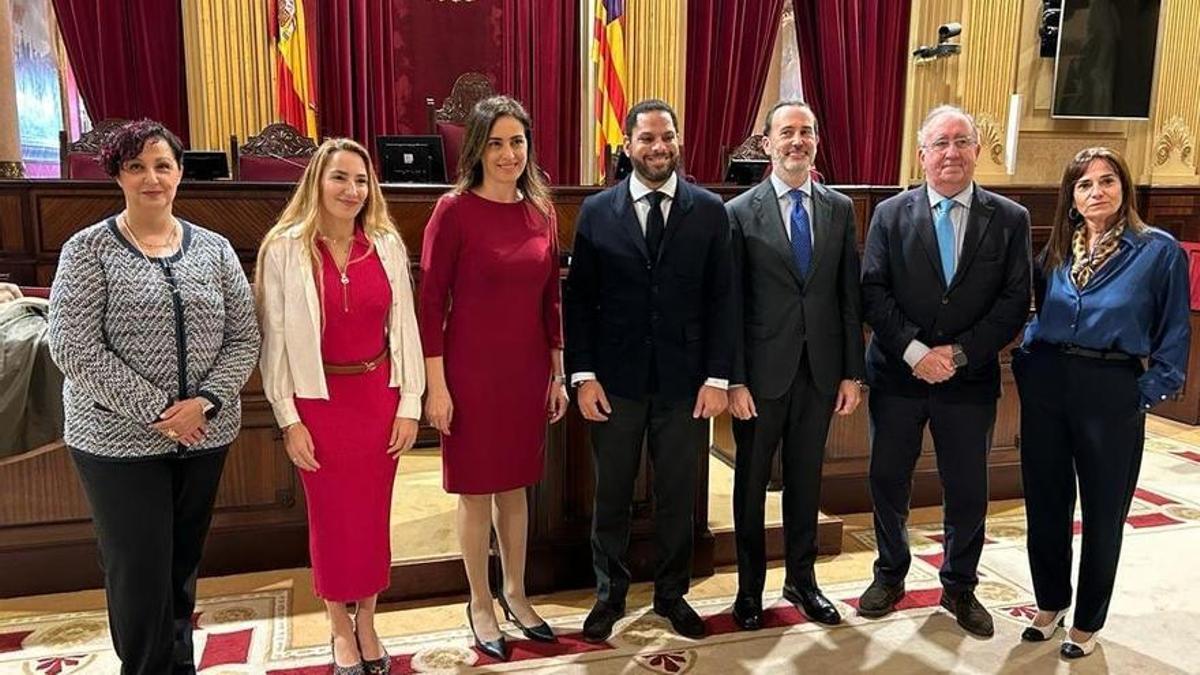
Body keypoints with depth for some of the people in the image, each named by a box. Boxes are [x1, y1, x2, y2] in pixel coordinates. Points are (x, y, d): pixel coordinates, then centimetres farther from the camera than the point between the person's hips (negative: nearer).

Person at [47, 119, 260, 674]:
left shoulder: (214, 248, 4)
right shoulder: (87, 250, -4)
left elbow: (244, 339, 1)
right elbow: (73, 348, -12)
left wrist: (205, 401, -14)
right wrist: (156, 412, -16)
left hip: (205, 435, 3)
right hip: (118, 440, -3)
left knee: (183, 563, 16)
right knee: (139, 572, 2)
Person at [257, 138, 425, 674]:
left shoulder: (386, 244, -1)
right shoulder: (285, 248, -8)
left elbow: (404, 326, 1)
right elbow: (275, 339, -6)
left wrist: (409, 403, -1)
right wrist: (288, 419, -7)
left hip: (379, 397, 2)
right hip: (319, 401, -2)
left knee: (373, 515, 13)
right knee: (331, 517, 12)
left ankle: (367, 623, 33)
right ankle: (340, 628, 32)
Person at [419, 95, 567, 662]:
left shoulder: (541, 211, 4)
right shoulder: (454, 210, -10)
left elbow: (549, 299, 9)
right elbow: (431, 302, -10)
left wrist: (558, 373, 9)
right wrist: (436, 386, -12)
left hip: (528, 371, 4)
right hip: (471, 371, -4)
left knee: (516, 484, 16)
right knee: (475, 490, 9)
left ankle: (515, 594, 34)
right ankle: (480, 603, 28)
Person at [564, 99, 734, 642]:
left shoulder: (710, 211, 1)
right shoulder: (596, 211, 1)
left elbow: (721, 299, 0)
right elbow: (578, 299, 0)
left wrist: (718, 377, -5)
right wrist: (583, 375, -6)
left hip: (686, 380, 1)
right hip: (615, 380, 0)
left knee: (678, 495, 13)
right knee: (611, 495, 12)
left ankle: (672, 593, 33)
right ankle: (609, 594, 32)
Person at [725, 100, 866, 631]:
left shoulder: (840, 208, 5)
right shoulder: (740, 213, -5)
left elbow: (850, 296, 5)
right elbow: (732, 305, -7)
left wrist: (852, 372, 2)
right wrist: (734, 380, -10)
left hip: (821, 370, 3)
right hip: (763, 371, -3)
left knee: (806, 478, 16)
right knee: (752, 482, 11)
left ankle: (801, 580, 33)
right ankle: (750, 586, 29)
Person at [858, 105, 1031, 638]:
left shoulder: (1010, 220, 0)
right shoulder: (890, 215, -1)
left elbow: (1014, 302, -5)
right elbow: (873, 293, -7)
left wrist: (959, 353, -15)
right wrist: (914, 350, -17)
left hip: (970, 379, 0)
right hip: (897, 374, 0)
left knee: (967, 491, 11)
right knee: (887, 480, 11)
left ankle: (959, 587, 33)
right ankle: (890, 576, 34)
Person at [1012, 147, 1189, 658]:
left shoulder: (1159, 250, -4)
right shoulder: (1056, 250, 9)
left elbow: (1174, 334, -2)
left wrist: (1146, 393, -9)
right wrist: (1025, 366, 3)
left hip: (1112, 393, -4)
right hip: (1045, 385, 4)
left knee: (1103, 512, 10)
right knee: (1045, 502, 12)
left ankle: (1087, 623, 26)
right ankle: (1050, 603, 32)